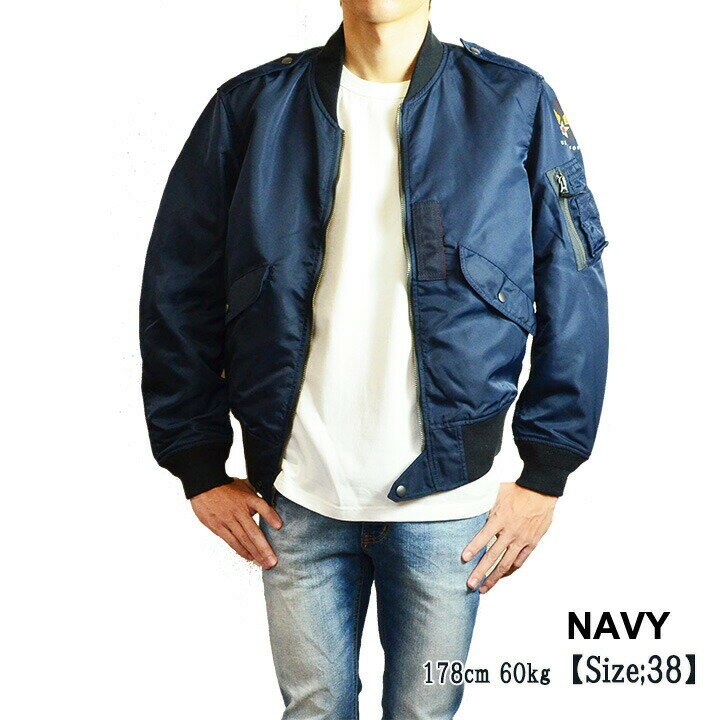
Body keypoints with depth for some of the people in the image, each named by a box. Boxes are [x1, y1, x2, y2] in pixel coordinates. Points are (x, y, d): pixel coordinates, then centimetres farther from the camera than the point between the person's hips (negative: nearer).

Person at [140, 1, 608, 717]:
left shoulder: (516, 106, -3)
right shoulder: (251, 107, -1)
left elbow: (575, 300, -1)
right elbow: (176, 295, 4)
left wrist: (545, 476, -2)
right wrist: (202, 469, 3)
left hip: (449, 497, 0)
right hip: (296, 498, 1)